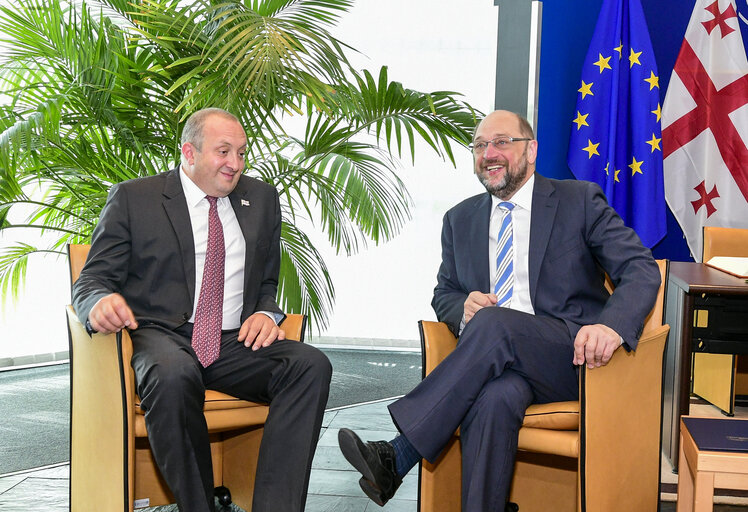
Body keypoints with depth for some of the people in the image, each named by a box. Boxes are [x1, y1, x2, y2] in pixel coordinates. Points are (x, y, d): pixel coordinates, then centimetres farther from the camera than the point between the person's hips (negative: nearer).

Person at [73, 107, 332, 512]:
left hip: (235, 343, 4)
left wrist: (267, 314, -1)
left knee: (311, 365, -26)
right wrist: (101, 301, -21)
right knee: (173, 375, -39)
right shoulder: (132, 198, 7)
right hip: (162, 338, -3)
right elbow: (93, 279, 5)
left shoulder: (261, 199, 18)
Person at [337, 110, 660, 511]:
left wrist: (612, 326, -26)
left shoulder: (580, 201, 6)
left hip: (571, 356, -2)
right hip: (500, 360, 2)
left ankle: (395, 458, -33)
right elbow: (444, 294, 24)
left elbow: (641, 269, -3)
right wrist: (463, 308, -5)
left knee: (494, 324, -34)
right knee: (494, 399, -36)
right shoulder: (460, 220, 18)